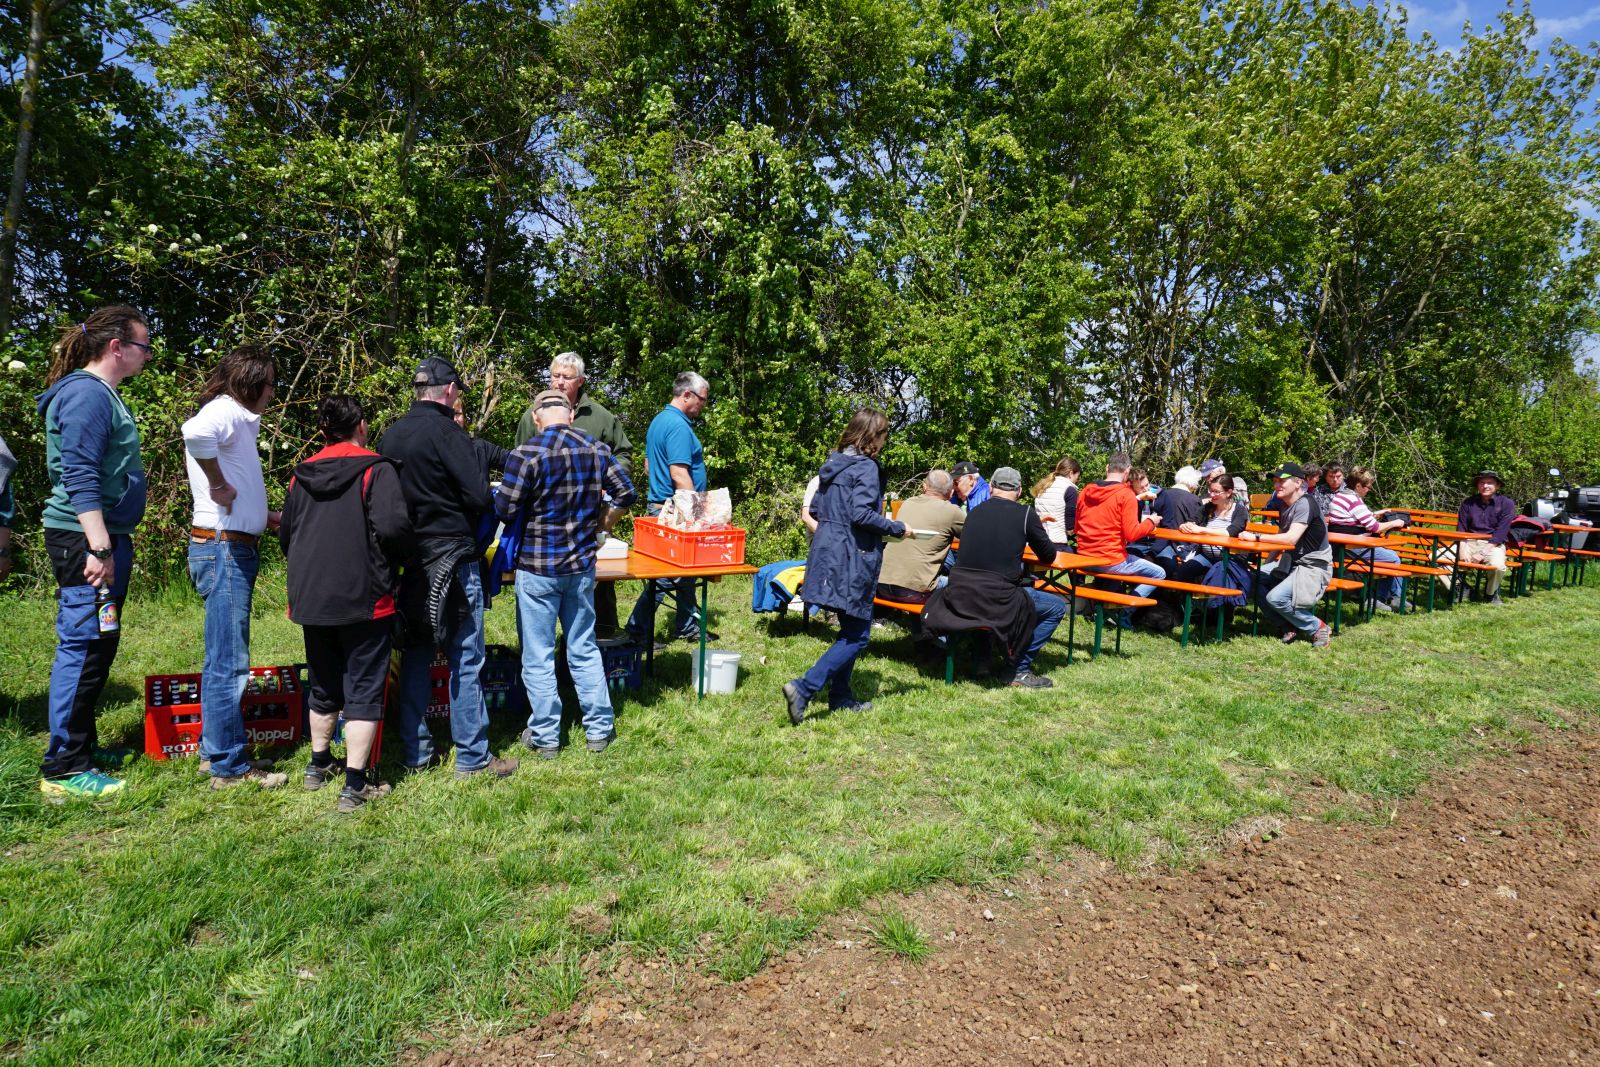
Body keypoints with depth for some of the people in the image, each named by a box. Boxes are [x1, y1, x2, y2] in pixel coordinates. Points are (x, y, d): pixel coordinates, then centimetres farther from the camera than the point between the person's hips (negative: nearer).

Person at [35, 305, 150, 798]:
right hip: (86, 539, -11)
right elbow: (79, 477, -21)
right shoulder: (87, 393, -13)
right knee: (82, 647, -6)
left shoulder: (102, 394, 18)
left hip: (103, 537, 11)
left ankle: (79, 744, 28)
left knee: (94, 647, 17)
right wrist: (99, 548, -25)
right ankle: (64, 770, 1)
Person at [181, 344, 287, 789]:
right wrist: (219, 485, -25)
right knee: (229, 663, -3)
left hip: (232, 548, 10)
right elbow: (195, 432, -38)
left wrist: (273, 517, 20)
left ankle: (218, 751, 29)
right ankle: (228, 767, 5)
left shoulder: (237, 418, 17)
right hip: (225, 549, -10)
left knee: (223, 660, 17)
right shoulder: (227, 411, -12)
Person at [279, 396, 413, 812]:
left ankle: (319, 765, 36)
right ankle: (355, 785, 0)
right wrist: (399, 558, -3)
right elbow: (392, 526, -23)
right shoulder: (376, 469, -11)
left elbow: (286, 535, 13)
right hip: (363, 598, -6)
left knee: (322, 685, 21)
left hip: (310, 599, 6)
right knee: (363, 689, 1)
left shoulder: (301, 475, 8)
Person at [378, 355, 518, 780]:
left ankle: (415, 753, 21)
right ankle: (473, 757, 6)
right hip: (450, 558, -7)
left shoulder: (390, 435, 9)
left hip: (407, 561, 7)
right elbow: (479, 497, -17)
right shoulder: (446, 432, -12)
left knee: (414, 657, 14)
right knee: (465, 661, 0)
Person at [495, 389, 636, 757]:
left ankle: (545, 737, 17)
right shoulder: (597, 449, -1)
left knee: (538, 656, 8)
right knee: (584, 650, 16)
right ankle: (599, 730, 21)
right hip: (582, 565, 5)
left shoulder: (527, 452, -15)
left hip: (537, 568, -4)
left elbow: (505, 509, -14)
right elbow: (626, 494, 5)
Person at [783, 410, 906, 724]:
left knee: (849, 631, 19)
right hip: (852, 560, -9)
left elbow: (815, 509, 16)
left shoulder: (833, 463, 12)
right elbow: (861, 514, -22)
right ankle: (803, 688, -11)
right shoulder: (866, 467, -12)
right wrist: (896, 528, -10)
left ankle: (841, 696, 24)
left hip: (828, 554, 9)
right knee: (857, 636, -2)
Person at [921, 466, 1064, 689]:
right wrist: (1037, 530, 32)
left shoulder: (974, 512, 12)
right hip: (996, 600, -5)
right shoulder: (1026, 514, -1)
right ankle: (1019, 670, 11)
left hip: (958, 596, 5)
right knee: (1057, 607, 14)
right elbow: (1049, 555, 10)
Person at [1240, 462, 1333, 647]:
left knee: (1275, 598, -25)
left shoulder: (1305, 504, -18)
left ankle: (1318, 628, -3)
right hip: (1291, 563, 9)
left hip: (1313, 568, -9)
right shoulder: (1286, 507, 10)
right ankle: (1290, 625, 5)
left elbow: (1291, 538, -29)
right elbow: (1280, 540, 15)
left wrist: (1256, 537, -24)